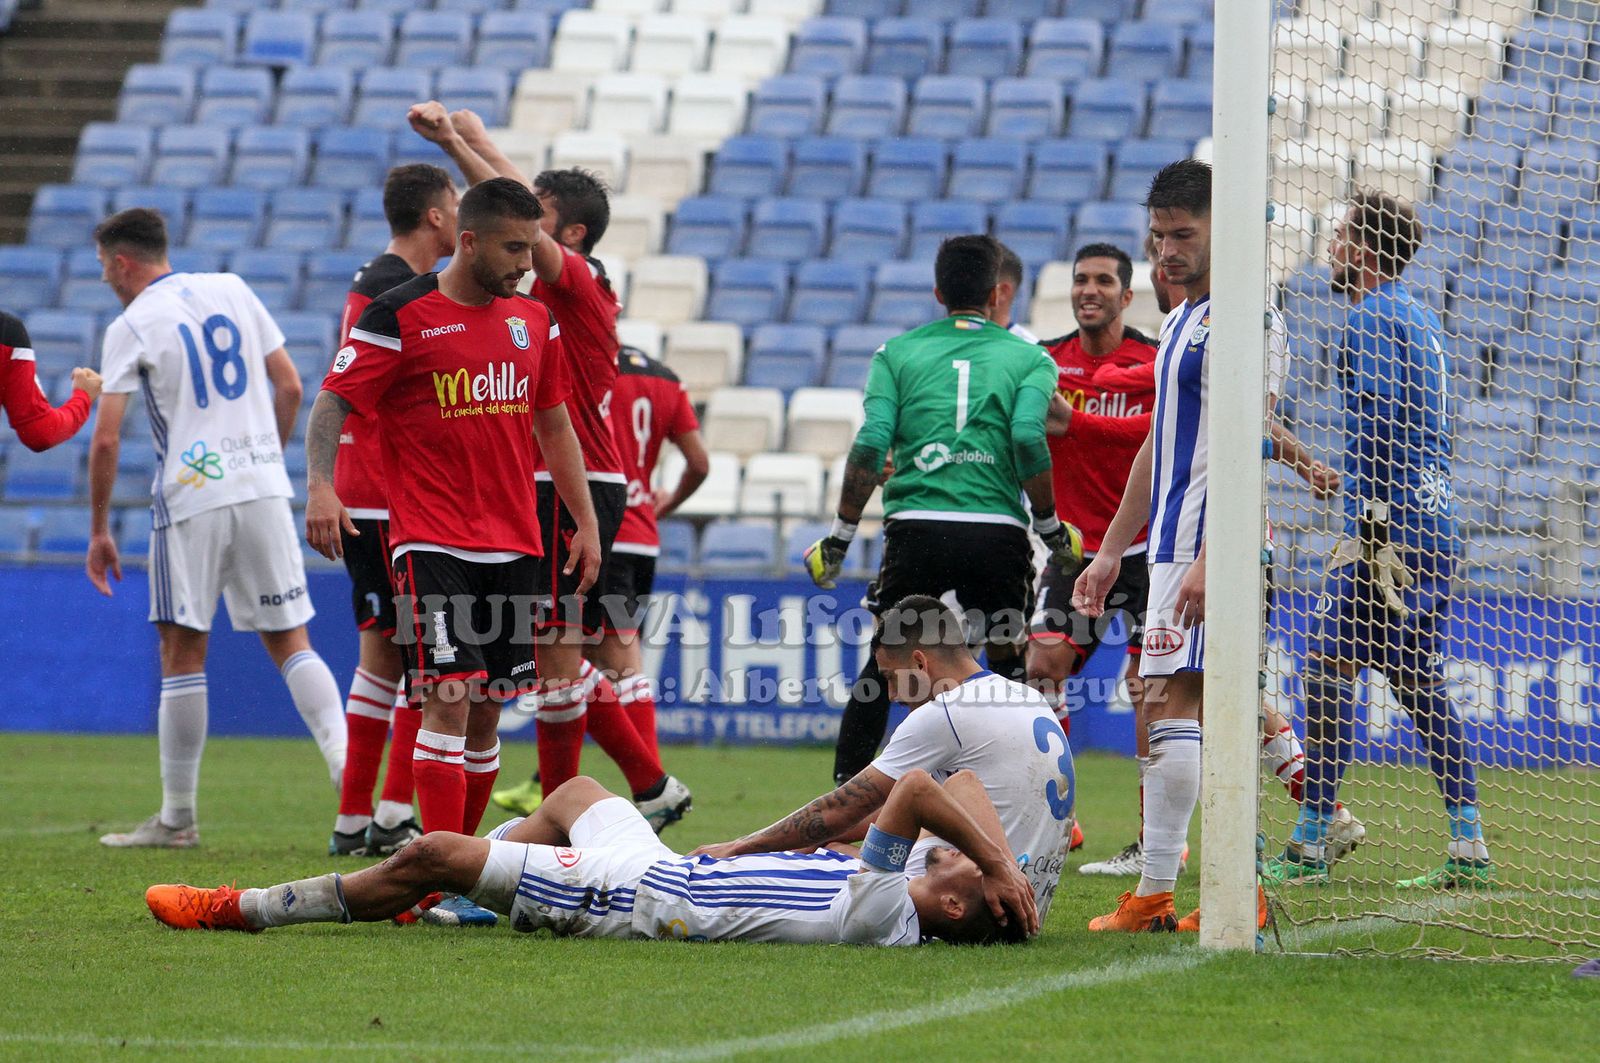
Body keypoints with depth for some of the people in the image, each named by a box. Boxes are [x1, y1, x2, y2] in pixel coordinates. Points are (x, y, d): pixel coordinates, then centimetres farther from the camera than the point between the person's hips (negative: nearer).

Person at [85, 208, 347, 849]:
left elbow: (106, 440, -7)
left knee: (182, 654, 2)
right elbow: (290, 389, 12)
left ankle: (177, 817, 6)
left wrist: (99, 531, 1)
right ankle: (341, 755, -14)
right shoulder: (232, 291, 11)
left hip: (190, 498, -4)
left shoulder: (130, 327, -3)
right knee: (289, 641, 8)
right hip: (263, 492, 4)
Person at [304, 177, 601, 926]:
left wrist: (585, 522, 19)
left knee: (488, 708, 7)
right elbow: (334, 402, -7)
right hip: (432, 544, -6)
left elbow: (553, 422, 21)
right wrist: (320, 486, -22)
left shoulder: (533, 319, 12)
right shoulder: (400, 317, -7)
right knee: (449, 697, -15)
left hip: (513, 545, 6)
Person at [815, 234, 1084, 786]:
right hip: (998, 530, 0)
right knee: (1010, 668, 14)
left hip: (916, 529, 0)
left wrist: (840, 536, 7)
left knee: (881, 667, 11)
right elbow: (1028, 437, -6)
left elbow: (870, 445, 2)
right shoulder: (1029, 358, 11)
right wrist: (1051, 527, 5)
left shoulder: (897, 353, 13)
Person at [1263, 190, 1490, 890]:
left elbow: (1381, 418, -17)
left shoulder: (1371, 319, -9)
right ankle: (1469, 850, 6)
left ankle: (1308, 847, -10)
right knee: (1418, 682, 10)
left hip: (1390, 524, -9)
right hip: (1434, 528, 9)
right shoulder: (1420, 319, 19)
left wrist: (1371, 523, -19)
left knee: (1328, 667, -8)